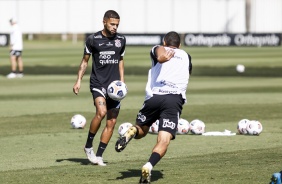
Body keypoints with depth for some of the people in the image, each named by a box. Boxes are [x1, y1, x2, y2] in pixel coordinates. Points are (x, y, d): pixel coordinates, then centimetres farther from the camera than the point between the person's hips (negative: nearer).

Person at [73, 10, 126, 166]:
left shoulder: (121, 40, 7)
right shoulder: (93, 39, -3)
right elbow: (85, 60, 7)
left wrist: (122, 81, 12)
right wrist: (78, 80, 0)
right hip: (98, 83, -4)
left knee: (111, 123, 1)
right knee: (101, 112, -27)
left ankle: (99, 156, 11)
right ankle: (88, 146, -9)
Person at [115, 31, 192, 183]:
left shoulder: (158, 50, 21)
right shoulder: (186, 57, 29)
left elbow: (159, 50, -4)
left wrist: (162, 57, -23)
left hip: (154, 96, 0)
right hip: (175, 99, 0)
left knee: (141, 131, 22)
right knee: (164, 141, -9)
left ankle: (132, 131, -14)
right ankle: (148, 166, -36)